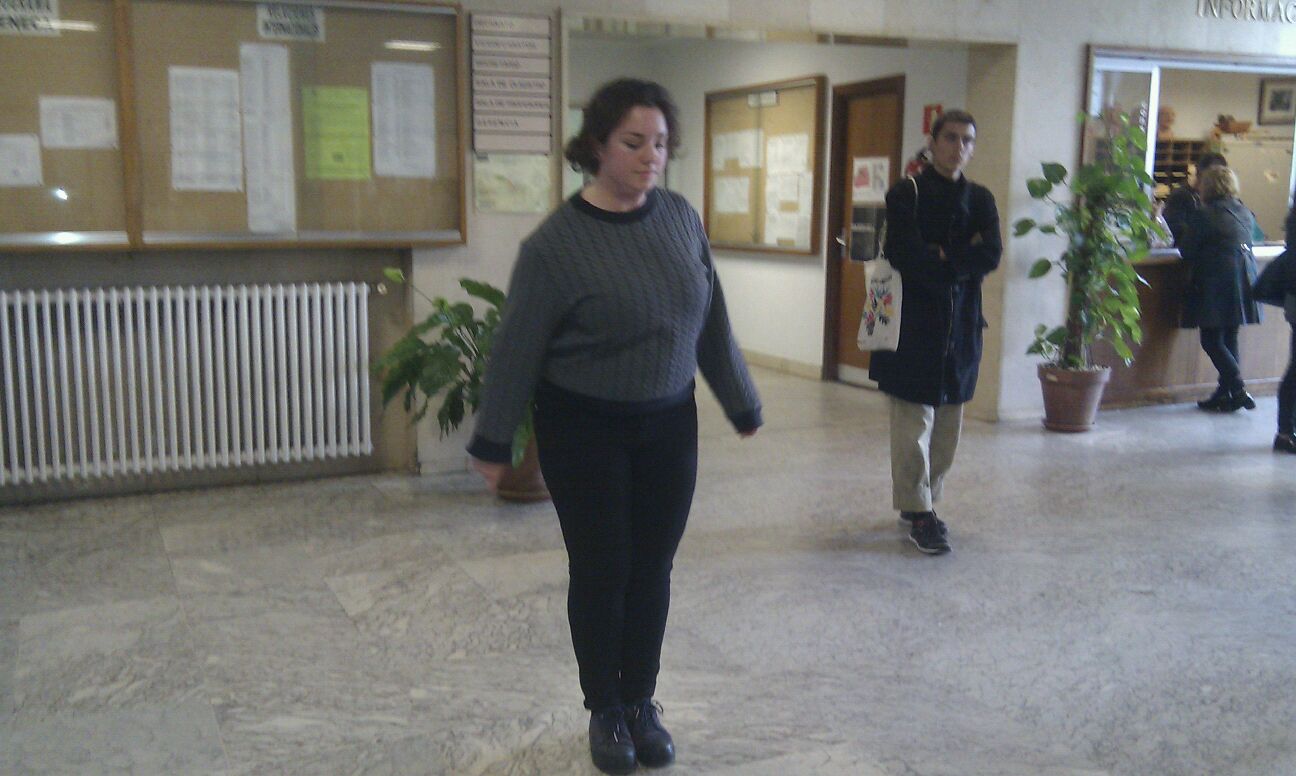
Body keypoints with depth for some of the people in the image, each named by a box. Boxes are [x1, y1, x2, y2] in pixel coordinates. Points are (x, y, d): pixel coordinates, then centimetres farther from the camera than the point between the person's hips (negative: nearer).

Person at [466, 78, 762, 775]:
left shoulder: (681, 218, 0)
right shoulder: (556, 243, -14)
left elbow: (713, 322, 7)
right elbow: (516, 349, -8)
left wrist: (740, 403, 12)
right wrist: (492, 442, -3)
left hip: (669, 425, 4)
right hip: (584, 431, -4)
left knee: (652, 568, 10)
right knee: (601, 570, 6)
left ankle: (641, 705, 28)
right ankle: (605, 712, 25)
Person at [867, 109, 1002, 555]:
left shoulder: (980, 200, 11)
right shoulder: (906, 194, -3)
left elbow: (991, 255, -4)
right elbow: (905, 255, -16)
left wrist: (942, 259, -13)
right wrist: (961, 261, -8)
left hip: (961, 326, 5)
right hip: (913, 328, -5)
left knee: (947, 429, 9)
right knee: (914, 426, -4)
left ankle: (924, 501, 23)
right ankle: (919, 513, 7)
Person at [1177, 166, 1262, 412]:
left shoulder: (1204, 215, -10)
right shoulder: (1246, 214, 11)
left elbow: (1186, 251, -8)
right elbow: (1250, 242, 20)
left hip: (1216, 284, -7)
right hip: (1243, 280, 7)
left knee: (1212, 340, -1)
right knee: (1230, 340, 12)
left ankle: (1238, 390, -8)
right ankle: (1224, 393, 15)